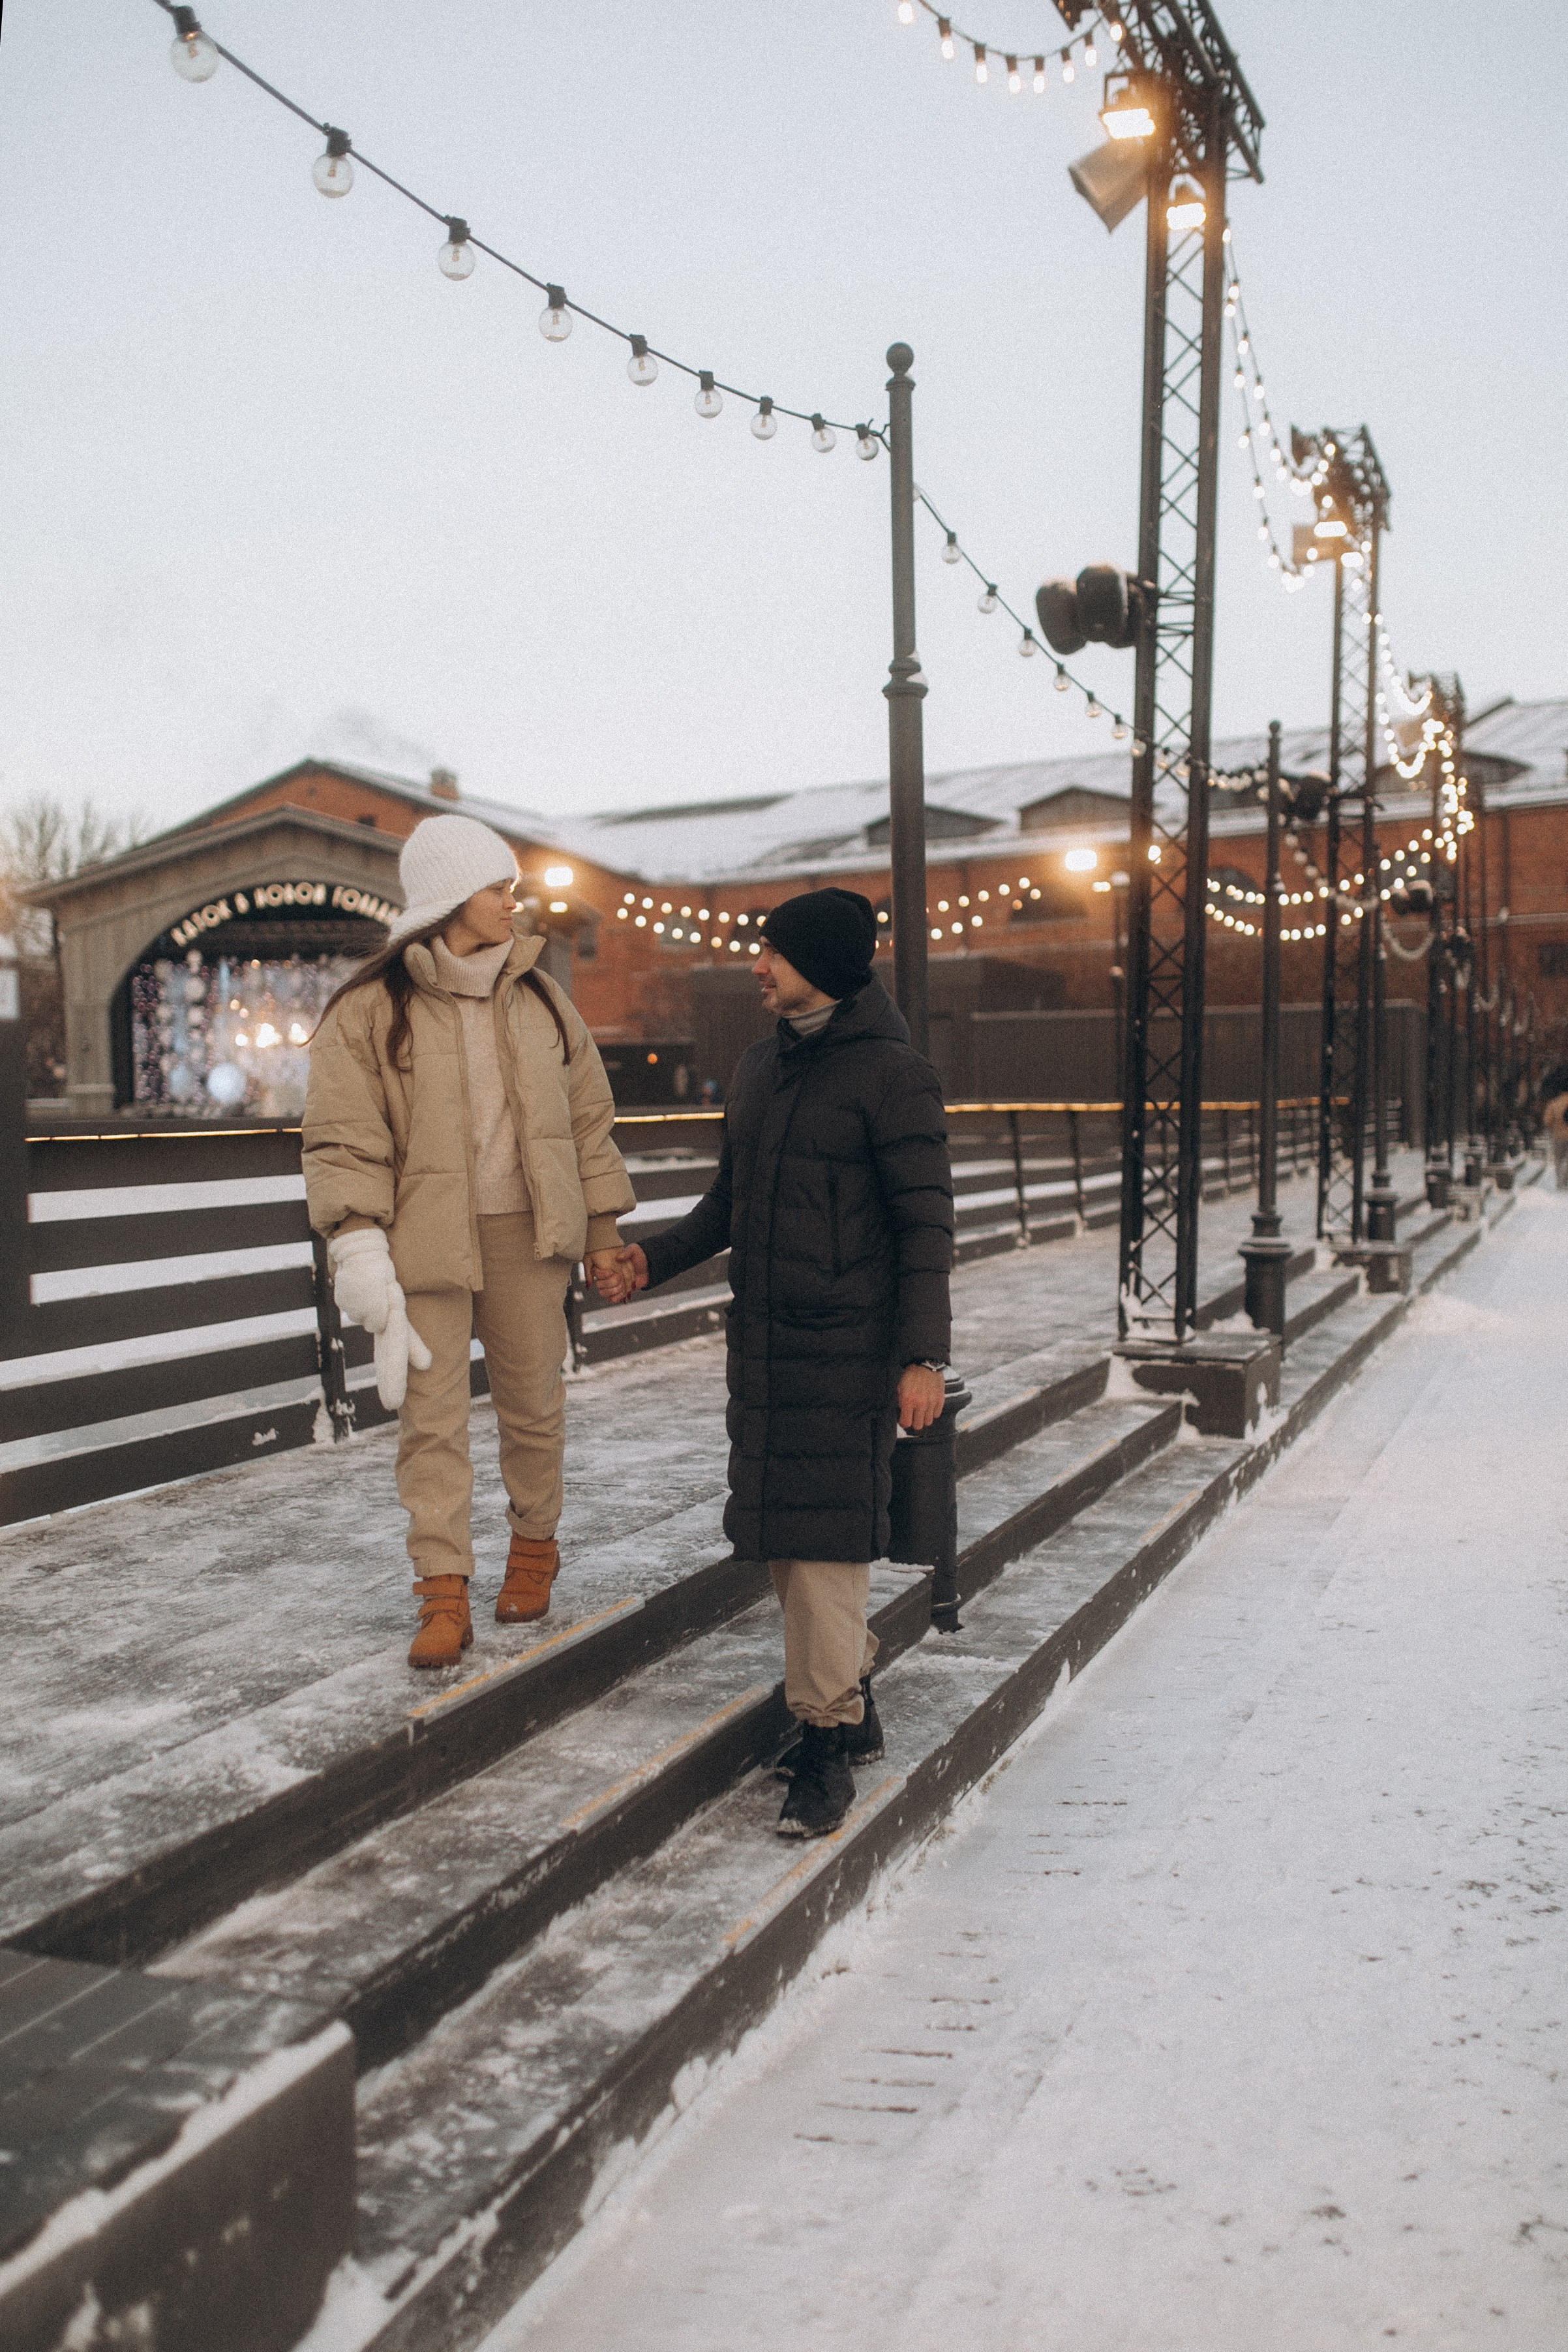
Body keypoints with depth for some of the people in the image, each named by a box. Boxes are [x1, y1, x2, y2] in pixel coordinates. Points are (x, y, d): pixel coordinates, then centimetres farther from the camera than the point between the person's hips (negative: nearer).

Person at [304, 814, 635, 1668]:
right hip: (425, 1240, -3)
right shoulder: (369, 1010, -5)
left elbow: (587, 1115, 12)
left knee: (533, 1402, 11)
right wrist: (357, 1244, -17)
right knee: (432, 1419, -1)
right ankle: (444, 1592, 8)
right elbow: (342, 1138, -7)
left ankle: (534, 1545, 33)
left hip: (526, 1238, 3)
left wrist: (602, 1226, 11)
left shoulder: (537, 997, 8)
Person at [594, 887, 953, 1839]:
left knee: (827, 1534, -7)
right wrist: (655, 1259, 8)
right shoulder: (760, 1068, 12)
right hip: (763, 1342, 8)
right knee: (780, 1529, 12)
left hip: (849, 1350, -7)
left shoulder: (894, 1074, -10)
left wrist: (924, 1355, -18)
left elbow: (927, 1221, -12)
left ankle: (827, 1744, 3)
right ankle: (855, 1705, 27)